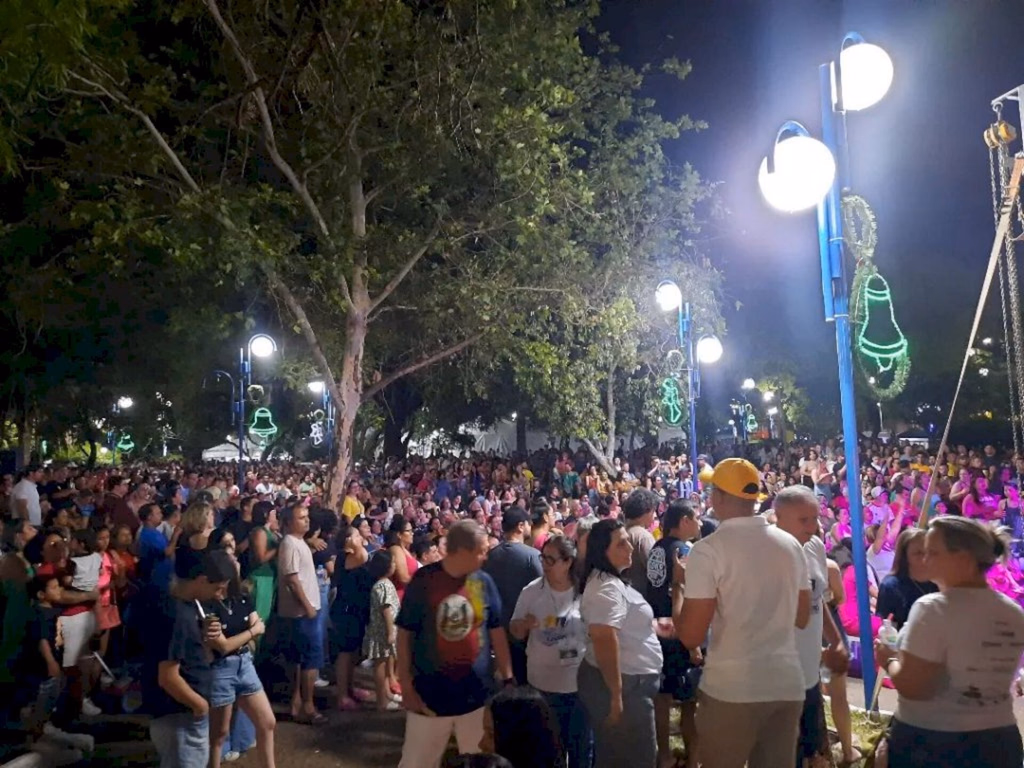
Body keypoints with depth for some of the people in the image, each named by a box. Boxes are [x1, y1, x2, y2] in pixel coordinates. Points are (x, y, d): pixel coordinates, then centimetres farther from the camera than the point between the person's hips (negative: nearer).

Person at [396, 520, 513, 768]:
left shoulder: (484, 582, -4)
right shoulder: (423, 580, -11)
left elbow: (496, 631, 4)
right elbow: (405, 634, -6)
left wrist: (508, 678, 2)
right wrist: (406, 685, -6)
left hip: (476, 694, 2)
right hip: (429, 693, -2)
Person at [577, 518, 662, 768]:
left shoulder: (607, 580, 10)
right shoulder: (607, 588, -23)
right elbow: (604, 639, -32)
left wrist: (653, 626, 23)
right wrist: (616, 695, -30)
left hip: (624, 680, 10)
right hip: (621, 683, -10)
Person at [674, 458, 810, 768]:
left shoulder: (708, 549, -13)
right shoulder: (791, 544, 5)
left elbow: (691, 636, -13)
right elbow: (802, 618, 16)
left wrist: (679, 589, 3)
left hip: (731, 689, -5)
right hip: (788, 685, 5)